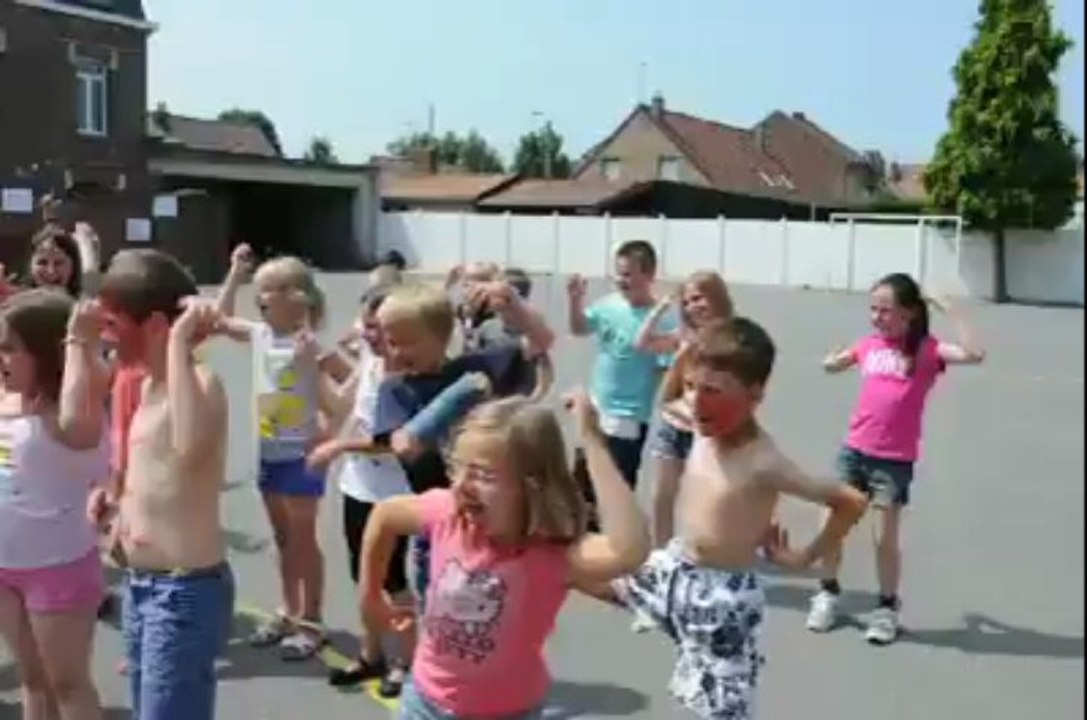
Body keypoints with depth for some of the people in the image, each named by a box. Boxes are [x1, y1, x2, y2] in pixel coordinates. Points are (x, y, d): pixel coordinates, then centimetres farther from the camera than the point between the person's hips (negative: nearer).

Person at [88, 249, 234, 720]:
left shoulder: (199, 382, -20)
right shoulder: (151, 385, 10)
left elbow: (192, 448, -45)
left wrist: (180, 341, -38)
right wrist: (117, 499, 7)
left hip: (185, 592, -10)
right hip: (140, 587, 10)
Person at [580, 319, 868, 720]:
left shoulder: (764, 464, -26)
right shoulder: (704, 429, -6)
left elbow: (852, 502, -21)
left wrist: (805, 557, -11)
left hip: (724, 595, -6)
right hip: (671, 569, 6)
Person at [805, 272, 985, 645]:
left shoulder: (927, 349, -8)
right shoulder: (868, 345, 4)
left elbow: (973, 354, -27)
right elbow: (831, 365, 23)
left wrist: (950, 310, -23)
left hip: (895, 460, -4)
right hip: (854, 450, 4)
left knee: (885, 539, 4)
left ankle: (887, 607, 26)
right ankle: (828, 593, 30)